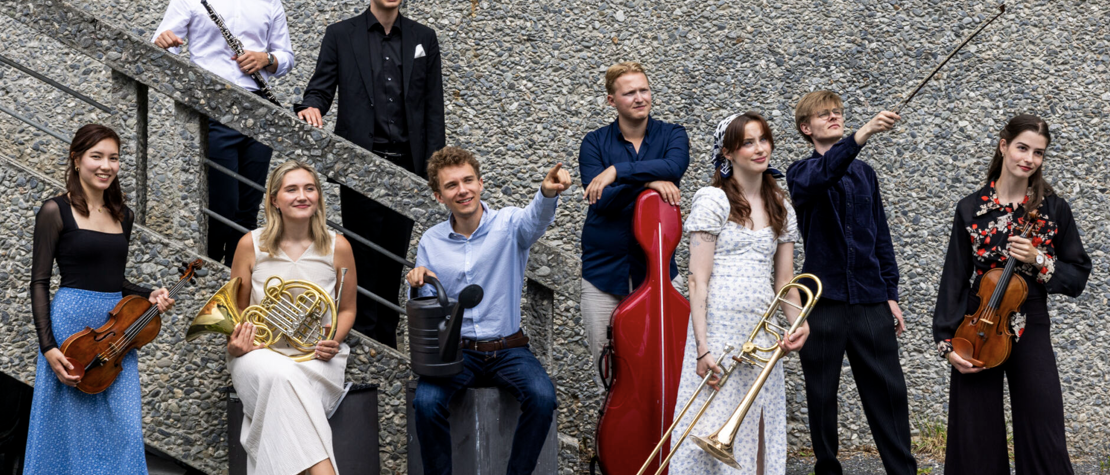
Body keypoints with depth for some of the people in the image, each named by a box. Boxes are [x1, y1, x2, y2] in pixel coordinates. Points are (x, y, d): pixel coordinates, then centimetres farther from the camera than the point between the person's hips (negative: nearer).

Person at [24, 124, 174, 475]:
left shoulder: (123, 216, 13)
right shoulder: (56, 211, -4)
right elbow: (39, 283, -6)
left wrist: (149, 296, 2)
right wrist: (48, 347, -15)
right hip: (71, 323, -5)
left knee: (124, 431, 1)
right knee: (73, 430, -1)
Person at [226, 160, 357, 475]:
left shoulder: (337, 247, 3)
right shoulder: (251, 245, 2)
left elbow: (347, 309, 13)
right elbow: (237, 309, 12)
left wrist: (333, 340, -8)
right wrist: (235, 342, -9)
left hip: (317, 358, 0)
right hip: (261, 353, 0)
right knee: (279, 374, -38)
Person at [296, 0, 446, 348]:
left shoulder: (423, 38, 10)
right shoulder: (341, 35, 5)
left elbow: (433, 107, 8)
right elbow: (320, 88, 2)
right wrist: (311, 107, -23)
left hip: (406, 166, 2)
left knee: (394, 257, 7)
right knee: (363, 257, -2)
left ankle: (386, 342, 15)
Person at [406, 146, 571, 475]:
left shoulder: (508, 224, -2)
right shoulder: (431, 242, 7)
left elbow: (535, 219, -27)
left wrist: (547, 192, -51)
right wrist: (420, 284, -13)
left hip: (507, 348, -1)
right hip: (455, 350, 1)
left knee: (542, 396, -28)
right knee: (426, 402, -27)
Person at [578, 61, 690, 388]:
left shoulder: (672, 135, 5)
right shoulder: (595, 143, 4)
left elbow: (674, 166, -19)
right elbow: (600, 200, -10)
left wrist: (618, 171, -23)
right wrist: (647, 182, -20)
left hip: (655, 266, 0)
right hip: (604, 268, 0)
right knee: (604, 359, 3)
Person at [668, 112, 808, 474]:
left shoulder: (780, 208, 14)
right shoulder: (713, 201, -4)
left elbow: (784, 280, 13)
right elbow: (698, 280, -8)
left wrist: (798, 323, -7)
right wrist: (702, 346, -17)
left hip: (762, 336, 5)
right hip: (720, 329, -5)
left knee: (759, 436, 6)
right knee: (717, 433, -6)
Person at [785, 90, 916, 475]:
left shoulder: (864, 173, 14)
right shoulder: (802, 173, 1)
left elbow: (881, 236, 16)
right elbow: (823, 174, -25)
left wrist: (891, 294, 9)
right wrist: (863, 134, -40)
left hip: (869, 299, 3)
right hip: (824, 297, -3)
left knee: (888, 391, 0)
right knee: (822, 394, 4)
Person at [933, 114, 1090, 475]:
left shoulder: (1053, 209, 1)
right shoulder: (971, 209, 1)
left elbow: (1078, 275, 4)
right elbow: (954, 280, 1)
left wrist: (1039, 261, -14)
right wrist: (947, 343, -6)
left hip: (1030, 335, 0)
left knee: (1044, 441, -1)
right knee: (976, 444, 5)